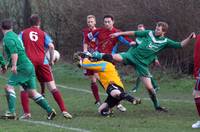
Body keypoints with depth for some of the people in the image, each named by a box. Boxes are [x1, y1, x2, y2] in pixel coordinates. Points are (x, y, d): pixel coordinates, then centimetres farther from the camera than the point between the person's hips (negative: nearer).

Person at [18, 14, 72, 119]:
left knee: (24, 87, 9)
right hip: (42, 62, 1)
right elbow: (51, 46, -2)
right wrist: (51, 60, 8)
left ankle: (26, 113, -4)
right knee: (52, 87, 4)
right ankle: (64, 110, -3)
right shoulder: (43, 33, 13)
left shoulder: (23, 33, 14)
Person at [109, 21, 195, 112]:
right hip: (132, 55, 0)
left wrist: (189, 38, -18)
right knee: (114, 57, -26)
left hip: (142, 64, 0)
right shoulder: (149, 33, 4)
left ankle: (157, 106, 14)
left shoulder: (165, 42, 2)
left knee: (149, 87, -3)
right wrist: (119, 34, 12)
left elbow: (181, 45, -2)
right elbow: (134, 33, 12)